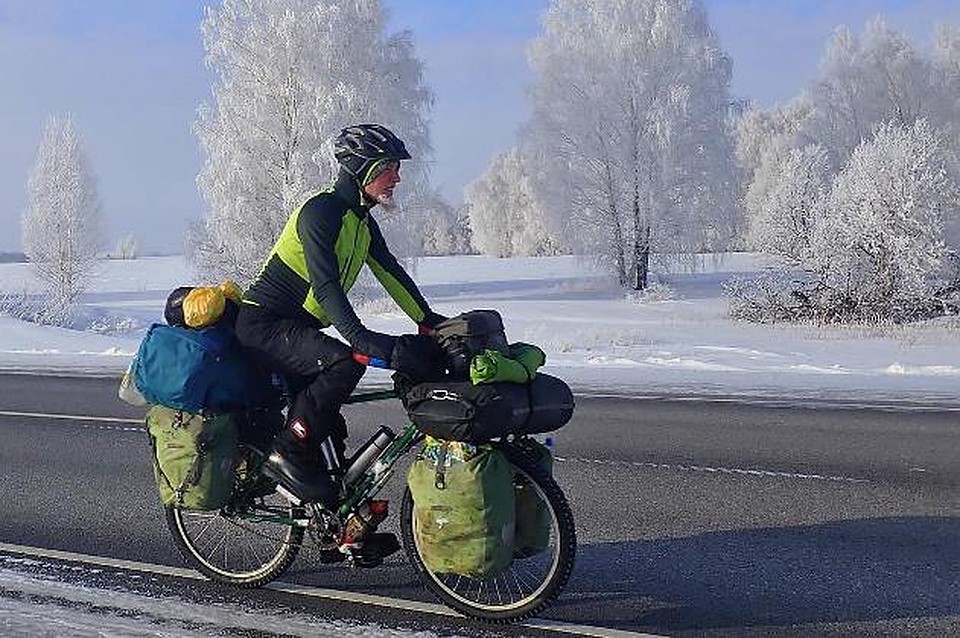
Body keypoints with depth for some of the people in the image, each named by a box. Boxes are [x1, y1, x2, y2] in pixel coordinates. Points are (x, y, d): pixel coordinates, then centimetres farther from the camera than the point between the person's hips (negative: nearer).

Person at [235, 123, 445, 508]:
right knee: (345, 362, -31)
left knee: (329, 435, 6)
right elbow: (325, 285, -31)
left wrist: (430, 321, 4)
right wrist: (363, 340, -42)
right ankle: (285, 456, -19)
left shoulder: (362, 222, 10)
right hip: (263, 324, -10)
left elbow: (391, 274, 13)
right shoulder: (320, 212, -19)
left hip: (297, 328, 10)